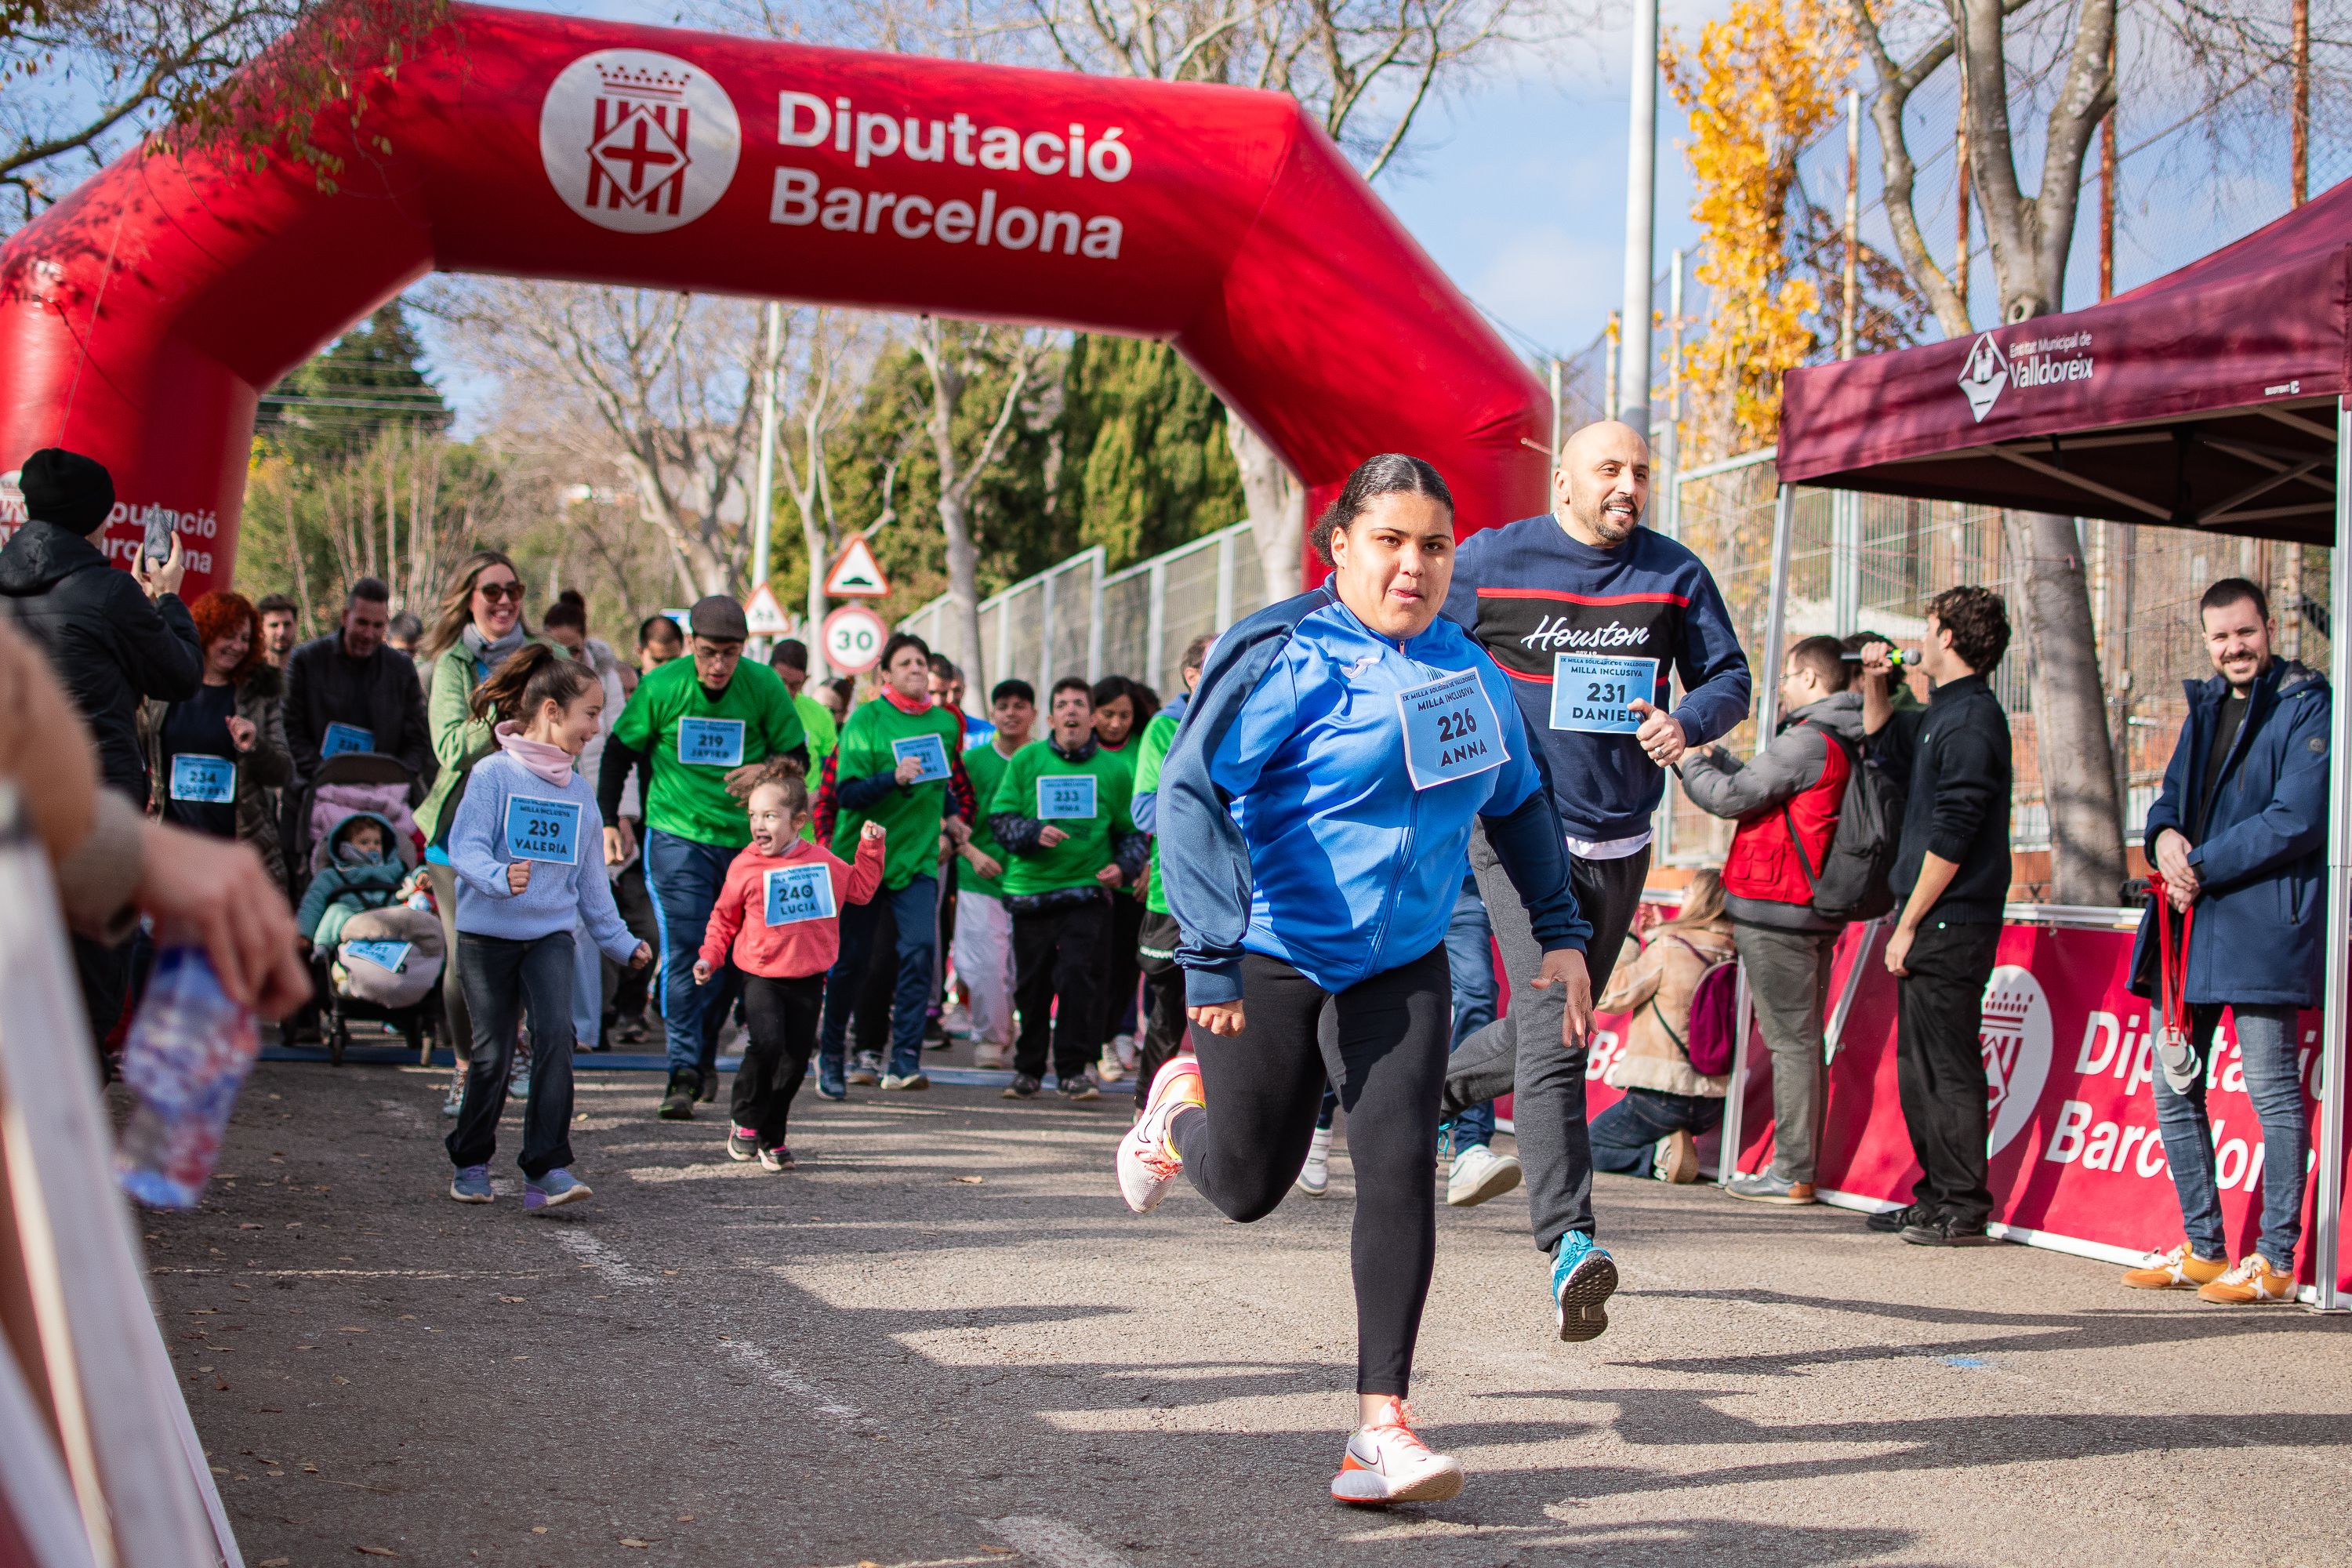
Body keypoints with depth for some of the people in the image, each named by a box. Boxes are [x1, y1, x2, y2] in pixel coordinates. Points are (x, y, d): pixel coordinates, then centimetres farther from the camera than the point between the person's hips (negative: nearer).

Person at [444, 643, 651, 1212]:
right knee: (492, 1053, 2)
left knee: (556, 1035, -16)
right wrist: (500, 878, -35)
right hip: (487, 931, -3)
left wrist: (618, 940, 18)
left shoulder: (580, 790, 9)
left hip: (552, 932, 4)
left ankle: (548, 1169, -17)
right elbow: (464, 849, -15)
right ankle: (470, 1163, 23)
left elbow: (588, 873, 17)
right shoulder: (493, 774, -8)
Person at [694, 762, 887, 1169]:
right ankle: (744, 1120, -1)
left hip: (808, 979, 3)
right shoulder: (744, 866, -3)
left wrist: (870, 847, 10)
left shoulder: (822, 861, 4)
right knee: (767, 1043, -23)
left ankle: (772, 1138, 20)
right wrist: (710, 957, -2)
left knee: (796, 1057, 4)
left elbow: (861, 888, 19)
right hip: (761, 976, -3)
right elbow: (724, 917, 8)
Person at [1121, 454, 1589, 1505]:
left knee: (1399, 1166, -11)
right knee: (1249, 1187, 7)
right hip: (1273, 957, -4)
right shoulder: (1288, 658, -15)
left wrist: (1561, 931, 17)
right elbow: (1190, 792, -24)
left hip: (1402, 964, 4)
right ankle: (1184, 1103, 44)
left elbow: (1519, 802, 21)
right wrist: (1213, 955, -32)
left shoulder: (1466, 669, 5)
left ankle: (1382, 1424, -7)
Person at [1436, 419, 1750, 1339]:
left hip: (1620, 841, 5)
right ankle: (1569, 1244, -22)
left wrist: (1689, 721, -14)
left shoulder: (1674, 574, 5)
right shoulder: (1490, 563, -3)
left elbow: (1728, 675, 8)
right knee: (1554, 1029, -17)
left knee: (1554, 1026, 18)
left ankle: (1432, 1092, 47)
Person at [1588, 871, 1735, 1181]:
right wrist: (1656, 935, 19)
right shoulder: (1735, 957, 1)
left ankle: (1661, 1155, -9)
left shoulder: (1669, 949, -16)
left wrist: (1626, 940, 1)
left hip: (1661, 1093, -6)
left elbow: (1608, 996, -9)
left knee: (1591, 1145, 16)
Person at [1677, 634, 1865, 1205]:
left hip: (1776, 911, -10)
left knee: (1789, 1039, -7)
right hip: (1816, 912, 10)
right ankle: (1798, 1168, 16)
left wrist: (1688, 764, 4)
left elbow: (1731, 797, -12)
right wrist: (1711, 754, 21)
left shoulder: (1809, 742, -15)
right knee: (1801, 1039, 12)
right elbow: (1763, 785, 20)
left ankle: (1791, 1174, -5)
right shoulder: (1848, 745, 15)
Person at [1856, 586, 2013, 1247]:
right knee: (1919, 1066, 14)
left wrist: (1909, 924, -16)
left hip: (1951, 925, -10)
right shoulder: (1944, 715, 15)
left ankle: (1963, 1210, -3)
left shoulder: (1971, 721, -15)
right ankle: (1937, 1198, 21)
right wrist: (1875, 685, 21)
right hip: (1932, 925, 10)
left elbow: (1950, 838, -19)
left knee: (1949, 1067, -7)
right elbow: (1888, 748, 37)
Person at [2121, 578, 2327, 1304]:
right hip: (2192, 921, 8)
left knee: (2273, 1091, -5)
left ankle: (2275, 1262, 0)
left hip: (2262, 924, -8)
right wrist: (2166, 833, -2)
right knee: (2175, 1086, 10)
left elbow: (2297, 821, -14)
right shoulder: (2205, 706, 19)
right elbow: (2174, 793, 22)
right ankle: (2202, 1248, 20)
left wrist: (2200, 866, -14)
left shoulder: (2308, 707, -6)